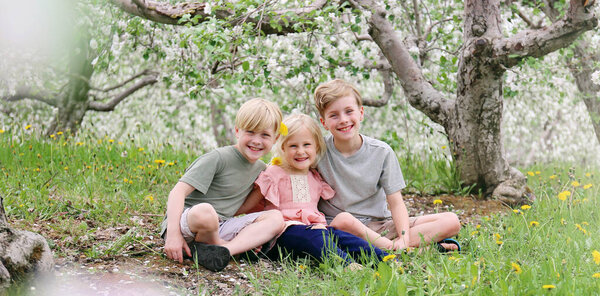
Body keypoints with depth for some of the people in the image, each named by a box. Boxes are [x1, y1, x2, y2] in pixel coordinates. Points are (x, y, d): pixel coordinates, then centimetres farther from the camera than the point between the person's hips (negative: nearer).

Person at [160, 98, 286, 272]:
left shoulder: (260, 169, 10)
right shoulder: (218, 158, -13)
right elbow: (179, 191, -19)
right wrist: (173, 234, -29)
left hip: (220, 226, 7)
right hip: (185, 219, -7)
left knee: (276, 218, -11)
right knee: (205, 212, -42)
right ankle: (242, 245, -10)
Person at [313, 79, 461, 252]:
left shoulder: (381, 152, -2)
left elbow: (396, 203, -4)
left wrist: (404, 238, -20)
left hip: (380, 225, 3)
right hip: (335, 226, -3)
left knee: (451, 221, -10)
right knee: (344, 219, -41)